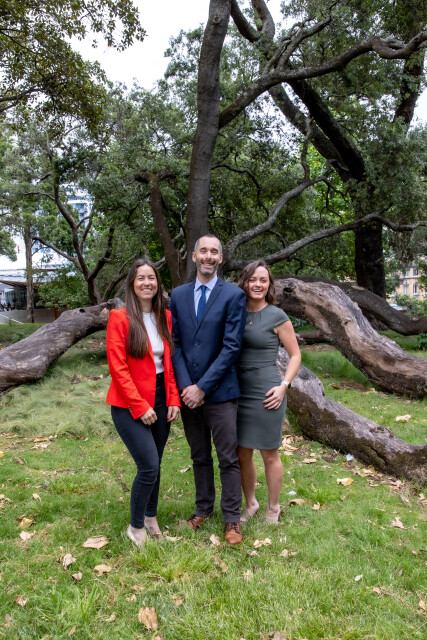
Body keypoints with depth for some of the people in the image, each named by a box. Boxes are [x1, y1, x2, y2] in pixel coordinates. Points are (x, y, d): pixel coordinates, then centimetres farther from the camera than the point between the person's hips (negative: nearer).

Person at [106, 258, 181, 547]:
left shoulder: (166, 317, 5)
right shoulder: (120, 318, -11)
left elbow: (170, 361, 9)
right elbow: (117, 367, -13)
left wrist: (173, 399, 1)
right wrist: (140, 406, -14)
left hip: (160, 400, 5)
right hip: (130, 405, -5)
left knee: (154, 464, 13)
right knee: (149, 467, -7)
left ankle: (151, 516, 35)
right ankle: (136, 526, 16)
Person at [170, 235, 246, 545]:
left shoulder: (233, 295, -7)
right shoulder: (179, 294, 6)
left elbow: (231, 347, -12)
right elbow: (175, 343, 4)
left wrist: (202, 387, -14)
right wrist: (185, 385, -8)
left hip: (219, 392, -4)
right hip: (188, 391, 4)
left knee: (228, 458, 6)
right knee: (199, 456, 18)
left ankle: (232, 518, 23)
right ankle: (204, 508, 36)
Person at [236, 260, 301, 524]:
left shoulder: (277, 316, -6)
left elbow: (295, 355, 0)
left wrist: (284, 385, -12)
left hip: (266, 393, -4)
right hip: (239, 391, 4)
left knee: (270, 454, 9)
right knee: (243, 454, 13)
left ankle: (273, 509, 29)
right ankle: (250, 504, 34)